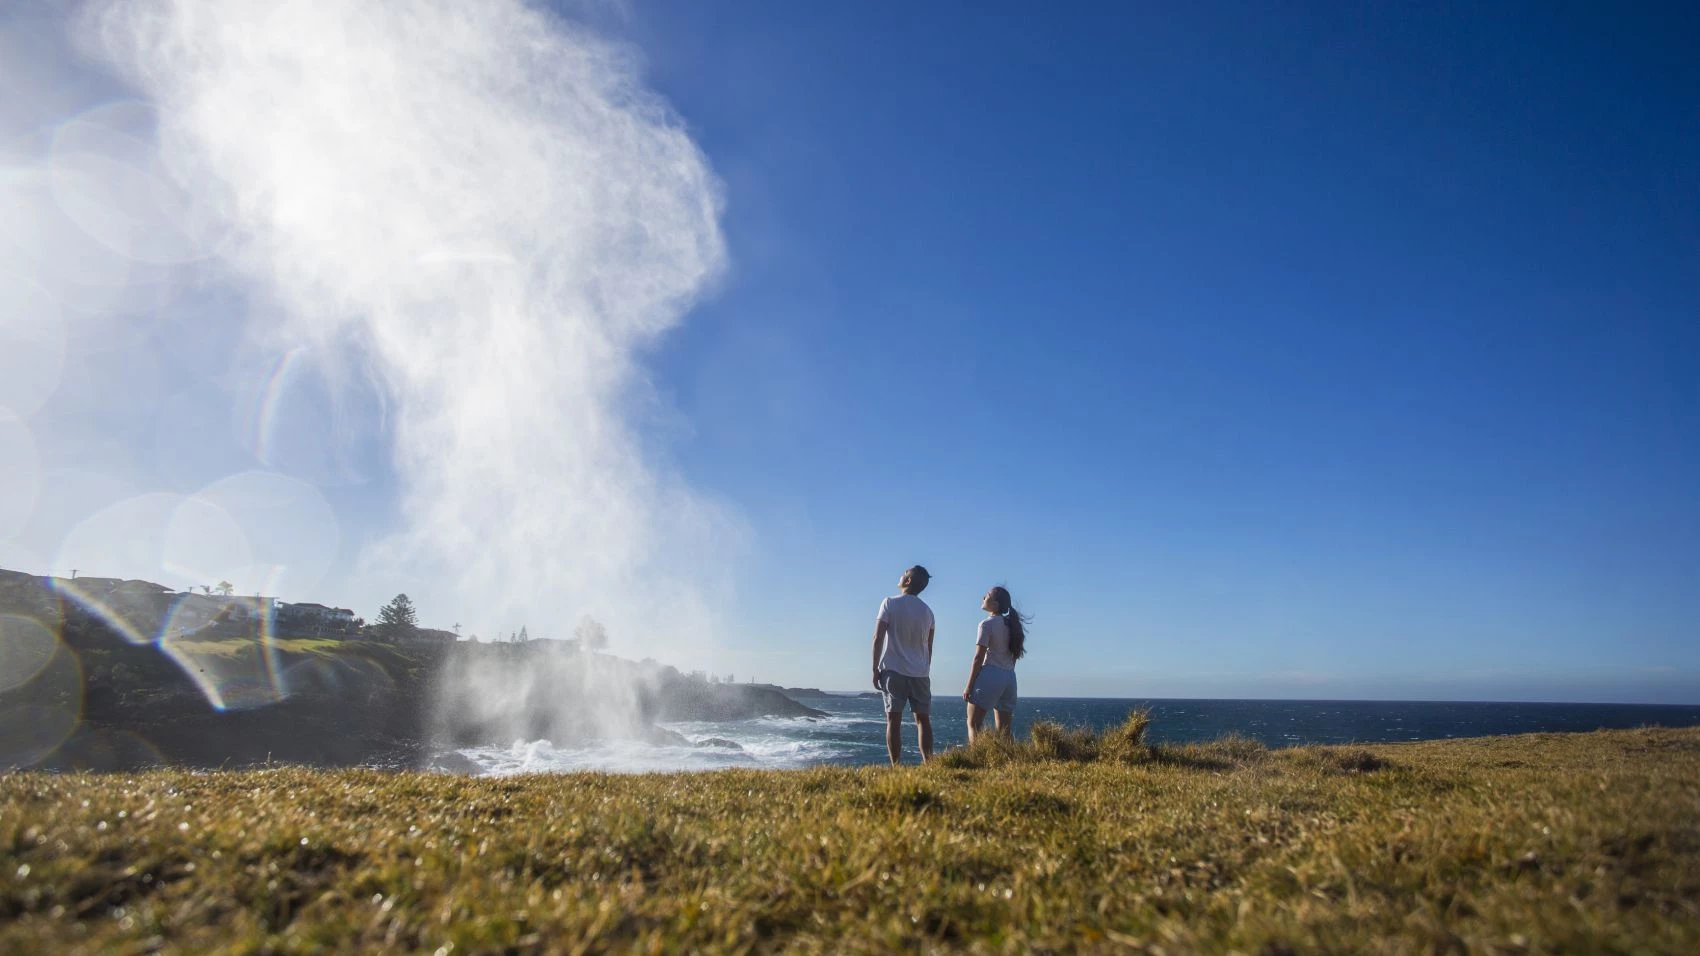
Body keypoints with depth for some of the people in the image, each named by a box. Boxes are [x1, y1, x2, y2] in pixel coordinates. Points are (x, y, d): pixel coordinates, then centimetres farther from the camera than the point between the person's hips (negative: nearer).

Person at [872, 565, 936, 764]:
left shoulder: (890, 603, -4)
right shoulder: (927, 610, 10)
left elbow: (878, 638, -9)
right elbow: (929, 647, 13)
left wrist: (875, 669, -3)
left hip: (893, 671, -4)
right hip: (920, 673, 4)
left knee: (894, 720, -3)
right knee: (923, 719, 8)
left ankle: (896, 767, -6)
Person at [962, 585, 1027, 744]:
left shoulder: (987, 624, -7)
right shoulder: (1011, 624, 15)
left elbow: (979, 658, -11)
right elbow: (1014, 655, 16)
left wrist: (969, 686, -9)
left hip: (990, 675, -7)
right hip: (1009, 677, 7)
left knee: (973, 724, -4)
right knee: (1005, 729, 10)